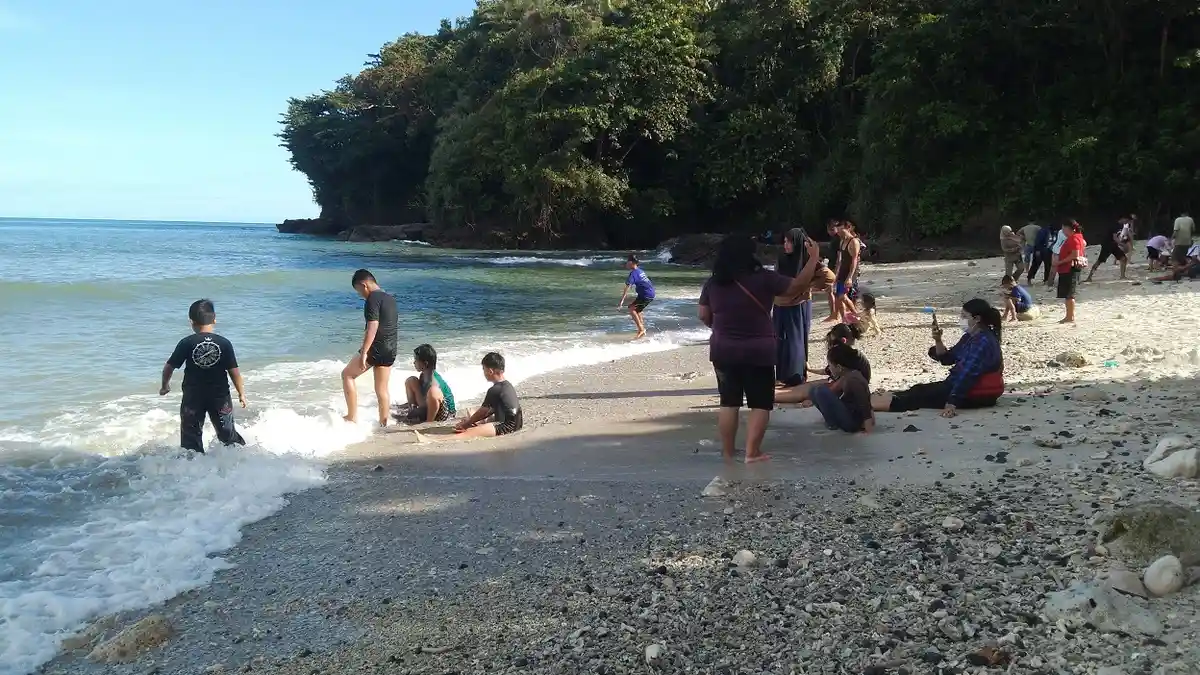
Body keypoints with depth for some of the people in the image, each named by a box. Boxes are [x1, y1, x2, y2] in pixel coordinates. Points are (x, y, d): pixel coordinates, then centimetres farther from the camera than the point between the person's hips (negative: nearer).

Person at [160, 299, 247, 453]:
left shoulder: (186, 343, -9)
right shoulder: (224, 343, -8)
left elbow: (169, 367, -3)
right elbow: (234, 371, -7)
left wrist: (165, 386, 16)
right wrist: (241, 394, 5)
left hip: (192, 398, -1)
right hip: (220, 396, 1)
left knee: (191, 438, 10)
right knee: (227, 434, 17)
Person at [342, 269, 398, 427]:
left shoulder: (372, 299, -12)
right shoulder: (390, 299, 15)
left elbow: (372, 327, -21)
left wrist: (364, 353, -24)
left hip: (375, 348, -8)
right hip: (390, 350, 8)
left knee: (347, 375, 8)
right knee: (382, 389, 11)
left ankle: (352, 417, 5)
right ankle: (383, 424, 12)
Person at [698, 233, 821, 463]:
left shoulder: (713, 282, -1)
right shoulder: (763, 279, -12)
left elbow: (704, 315, 5)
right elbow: (798, 285, -10)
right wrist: (813, 257, 1)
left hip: (723, 351, 4)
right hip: (758, 351, -4)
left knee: (729, 402, 12)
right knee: (760, 403, 6)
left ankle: (728, 453, 14)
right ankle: (752, 453, 1)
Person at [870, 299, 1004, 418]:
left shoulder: (983, 341, -21)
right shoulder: (970, 337, 11)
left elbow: (968, 375, -28)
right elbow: (947, 359, 15)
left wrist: (952, 403, -33)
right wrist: (938, 340, -4)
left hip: (977, 395, -9)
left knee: (921, 394, -11)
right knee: (919, 389, 4)